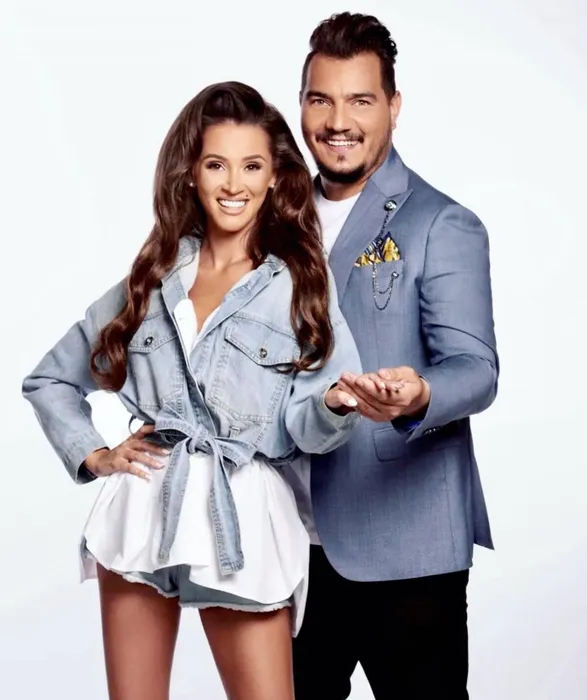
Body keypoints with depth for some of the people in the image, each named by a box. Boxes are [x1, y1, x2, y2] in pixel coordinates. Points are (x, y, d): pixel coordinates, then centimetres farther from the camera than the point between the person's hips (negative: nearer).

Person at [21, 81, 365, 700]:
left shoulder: (301, 283, 2)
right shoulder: (152, 277, 9)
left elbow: (305, 426, -7)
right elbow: (49, 379, 18)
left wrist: (338, 403, -29)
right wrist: (93, 455, 4)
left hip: (241, 521, -2)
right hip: (142, 511, 3)